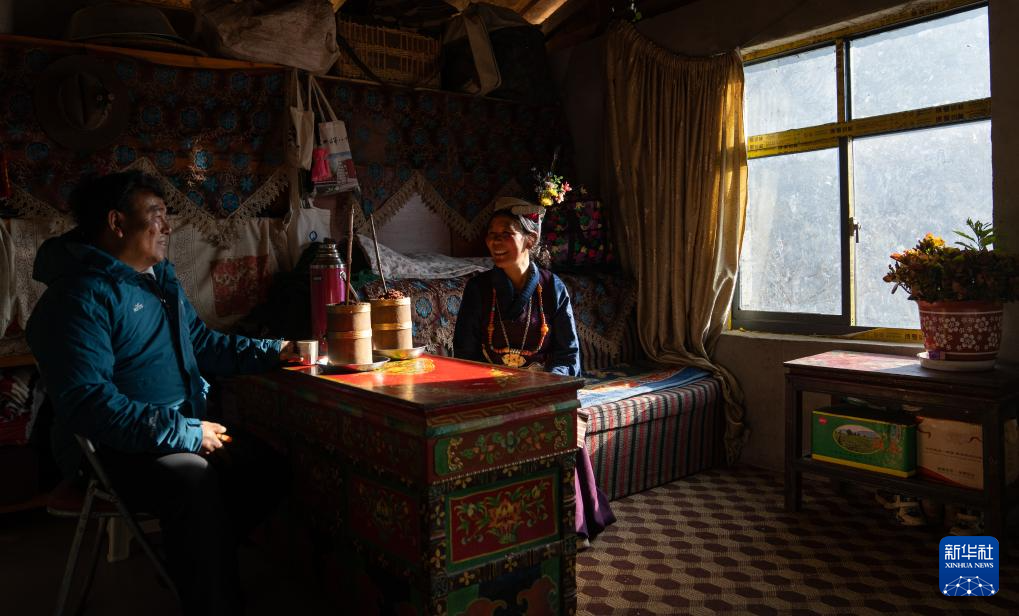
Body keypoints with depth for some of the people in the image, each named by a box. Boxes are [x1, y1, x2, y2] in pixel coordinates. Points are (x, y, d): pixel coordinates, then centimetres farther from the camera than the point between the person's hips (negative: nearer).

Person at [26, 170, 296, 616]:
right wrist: (185, 433, -28)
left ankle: (206, 561, 15)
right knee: (194, 478, -35)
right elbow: (87, 400, -26)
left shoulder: (160, 279, 13)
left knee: (267, 460, -5)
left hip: (181, 427, 9)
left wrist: (273, 351, 9)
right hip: (114, 450, -9)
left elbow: (202, 343, 21)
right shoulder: (80, 296, -17)